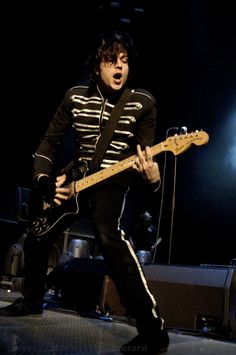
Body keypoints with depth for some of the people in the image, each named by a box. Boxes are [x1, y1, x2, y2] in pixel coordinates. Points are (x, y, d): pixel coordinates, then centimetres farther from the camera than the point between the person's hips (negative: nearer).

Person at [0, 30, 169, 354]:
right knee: (36, 236, 10)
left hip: (114, 180, -5)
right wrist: (44, 181, -6)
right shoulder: (75, 97, 0)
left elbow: (146, 154, -7)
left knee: (108, 235, -34)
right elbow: (49, 141, 8)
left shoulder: (144, 103, -8)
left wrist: (152, 176, -31)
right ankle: (32, 300, 40)